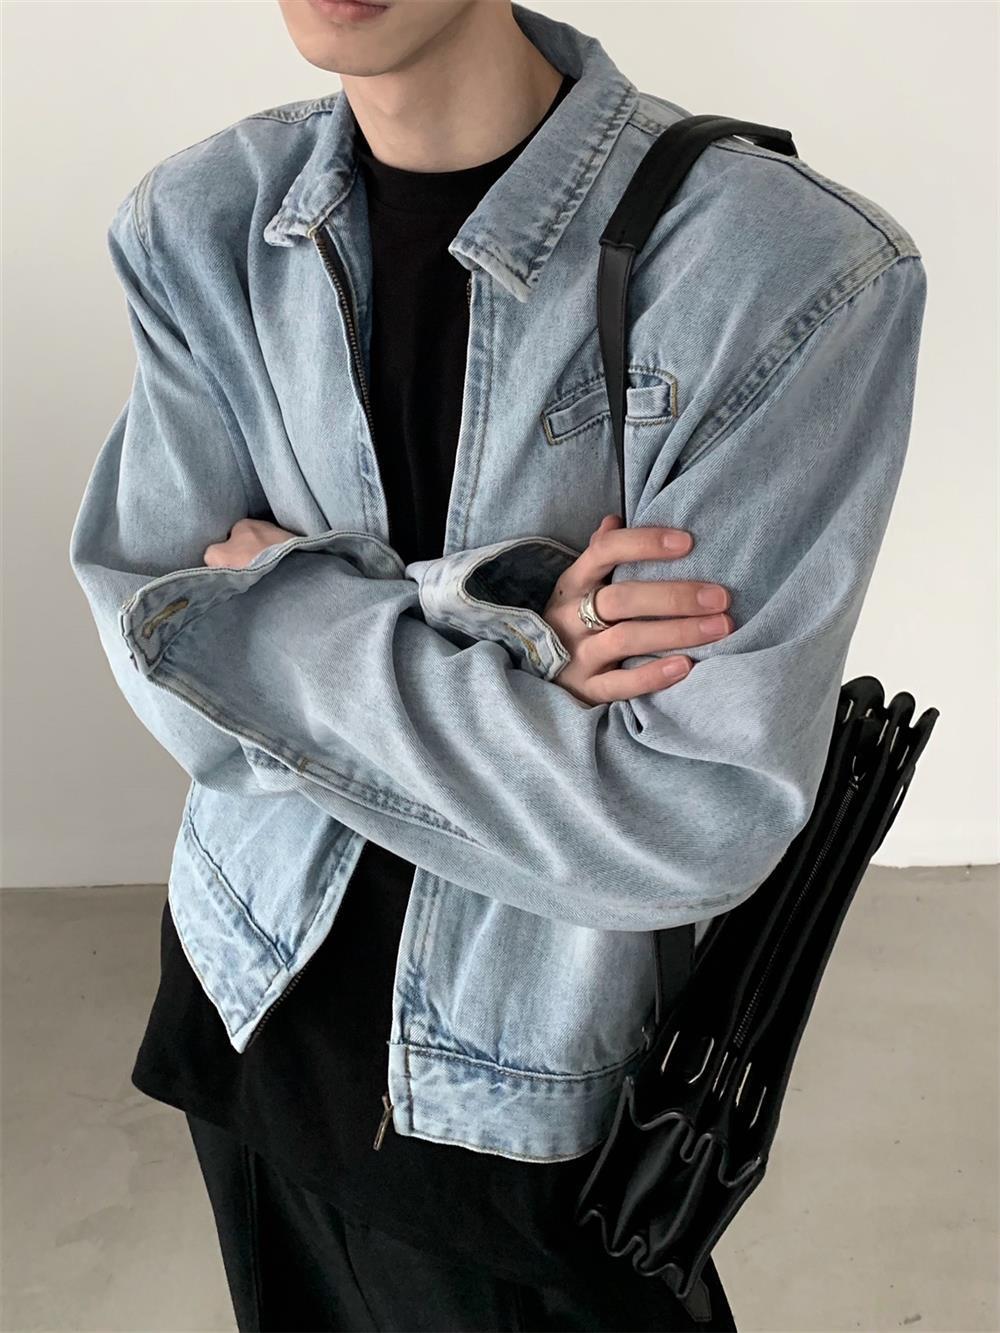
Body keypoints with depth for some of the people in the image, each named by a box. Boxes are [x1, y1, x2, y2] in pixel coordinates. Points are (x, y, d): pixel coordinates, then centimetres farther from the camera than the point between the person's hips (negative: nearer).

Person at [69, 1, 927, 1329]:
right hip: (253, 1002, 5)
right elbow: (180, 689, -11)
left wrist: (283, 614, -21)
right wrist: (493, 625, -26)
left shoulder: (801, 270, -23)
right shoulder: (196, 227, -7)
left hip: (536, 1086, -4)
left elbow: (699, 819, -26)